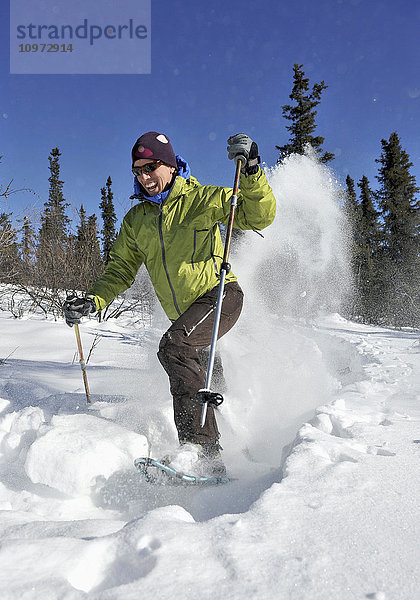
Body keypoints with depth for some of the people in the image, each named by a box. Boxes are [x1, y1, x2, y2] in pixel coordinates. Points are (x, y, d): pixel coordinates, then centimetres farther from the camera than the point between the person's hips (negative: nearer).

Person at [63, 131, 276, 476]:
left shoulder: (201, 198, -5)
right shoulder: (136, 220, 10)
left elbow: (259, 217, -12)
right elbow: (121, 270, 12)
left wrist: (251, 171, -27)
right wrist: (92, 301, -4)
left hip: (219, 294, -7)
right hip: (182, 315, 7)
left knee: (175, 347, -31)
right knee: (187, 377, 17)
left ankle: (206, 452, -31)